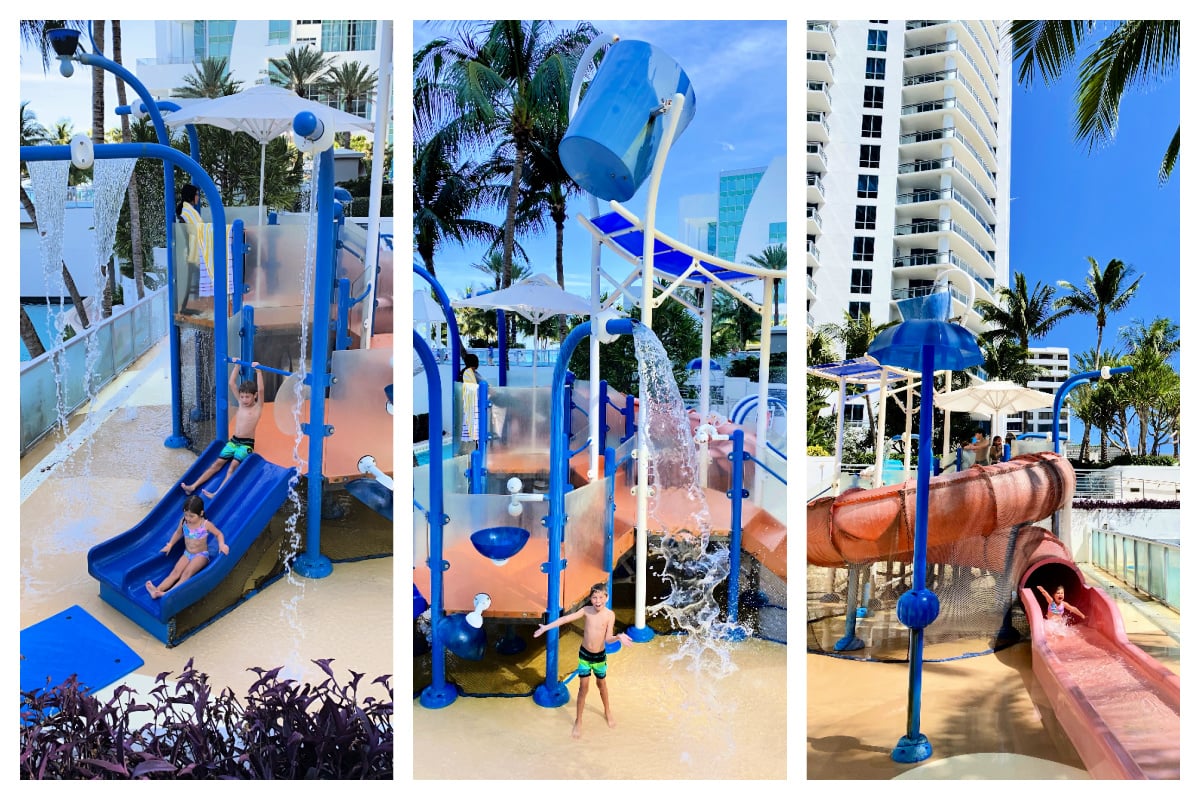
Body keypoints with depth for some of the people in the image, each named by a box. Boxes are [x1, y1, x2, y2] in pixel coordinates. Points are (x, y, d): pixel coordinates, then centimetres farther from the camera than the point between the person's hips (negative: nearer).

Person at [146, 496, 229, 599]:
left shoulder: (206, 524, -16)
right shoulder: (183, 521, -4)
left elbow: (219, 534, -5)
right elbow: (178, 533, 16)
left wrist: (221, 544, -24)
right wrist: (170, 545, 7)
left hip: (201, 555, -5)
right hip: (187, 554, 5)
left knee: (187, 573, -27)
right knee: (175, 572, -18)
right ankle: (157, 590, -38)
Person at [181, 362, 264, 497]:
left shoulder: (257, 407, -5)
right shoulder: (240, 403, 11)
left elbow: (260, 390, -22)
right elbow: (231, 384, 8)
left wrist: (258, 371, -28)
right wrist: (236, 366, 3)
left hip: (247, 444, -6)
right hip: (233, 441, 6)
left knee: (233, 465, -23)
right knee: (218, 463, -5)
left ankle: (218, 493, -37)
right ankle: (193, 486, -12)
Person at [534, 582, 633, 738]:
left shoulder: (610, 615, -18)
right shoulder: (586, 610, -15)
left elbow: (608, 639, -22)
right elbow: (565, 619, -16)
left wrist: (618, 637, -43)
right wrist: (546, 627, -20)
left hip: (600, 656, 0)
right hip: (584, 654, 0)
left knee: (601, 684, 20)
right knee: (583, 688, 6)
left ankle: (607, 712, 46)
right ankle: (578, 721, 21)